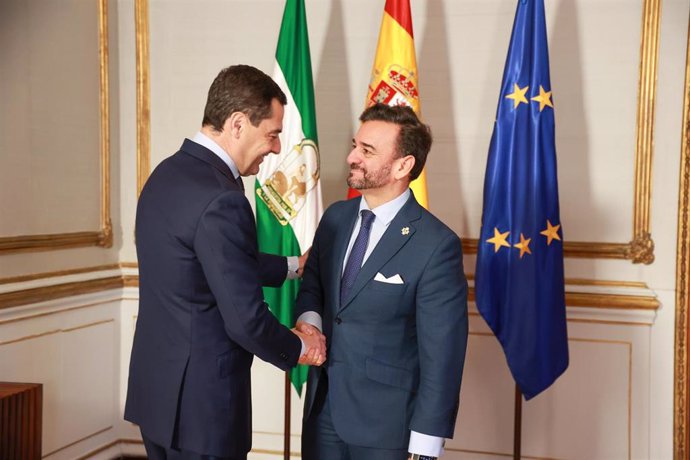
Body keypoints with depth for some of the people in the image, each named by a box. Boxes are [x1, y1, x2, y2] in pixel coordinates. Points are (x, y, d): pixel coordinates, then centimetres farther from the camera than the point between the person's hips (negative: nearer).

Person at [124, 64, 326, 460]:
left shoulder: (169, 173, 4)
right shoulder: (220, 200, -25)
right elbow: (246, 320, -23)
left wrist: (294, 266, 22)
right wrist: (299, 349, -4)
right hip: (200, 402, -9)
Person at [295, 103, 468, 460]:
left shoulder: (436, 245, -18)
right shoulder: (336, 217, 2)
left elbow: (441, 355, -16)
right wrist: (308, 320, -6)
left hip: (386, 421, -5)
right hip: (322, 408, 6)